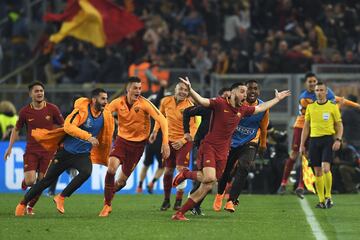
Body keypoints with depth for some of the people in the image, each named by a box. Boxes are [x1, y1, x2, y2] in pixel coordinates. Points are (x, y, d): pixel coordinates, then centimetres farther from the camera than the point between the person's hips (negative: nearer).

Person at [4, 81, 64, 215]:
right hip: (31, 150, 0)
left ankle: (30, 206, 17)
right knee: (30, 181, -14)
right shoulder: (25, 111, -3)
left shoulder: (52, 109, -4)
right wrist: (10, 147, 4)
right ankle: (24, 182, 23)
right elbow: (16, 129, 10)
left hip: (48, 150, 0)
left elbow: (63, 126, 8)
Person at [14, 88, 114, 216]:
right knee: (47, 180, 4)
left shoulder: (106, 116, -3)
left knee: (86, 172, -29)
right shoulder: (82, 110, -18)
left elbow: (106, 138, 12)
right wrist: (88, 136, -38)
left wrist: (105, 158, 15)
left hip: (83, 154, 3)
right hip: (66, 151, -3)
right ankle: (22, 204, 22)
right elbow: (68, 126, -32)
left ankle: (61, 198, -12)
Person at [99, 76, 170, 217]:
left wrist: (165, 143, -24)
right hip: (122, 139, 1)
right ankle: (107, 205, -10)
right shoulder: (118, 103, -8)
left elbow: (162, 120, -17)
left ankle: (110, 192, 37)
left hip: (138, 143, -1)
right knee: (112, 167, -25)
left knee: (122, 180, 1)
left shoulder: (144, 104, -15)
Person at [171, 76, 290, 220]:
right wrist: (189, 89, -39)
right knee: (210, 178, -28)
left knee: (207, 186, -1)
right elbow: (201, 101, -22)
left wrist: (277, 99, 36)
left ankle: (180, 213, 5)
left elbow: (260, 108, 30)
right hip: (209, 147, -6)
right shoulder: (220, 104, -8)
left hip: (222, 152, 6)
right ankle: (186, 174, 3)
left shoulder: (242, 110, 12)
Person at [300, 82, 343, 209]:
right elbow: (306, 127, 14)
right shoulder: (310, 107, 10)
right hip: (314, 140, 3)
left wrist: (338, 140, -11)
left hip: (328, 139, -3)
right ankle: (321, 201, 9)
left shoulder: (333, 107, 2)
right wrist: (302, 144, 9)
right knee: (318, 172, 3)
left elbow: (339, 125, 4)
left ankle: (328, 196, -6)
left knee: (325, 168, -18)